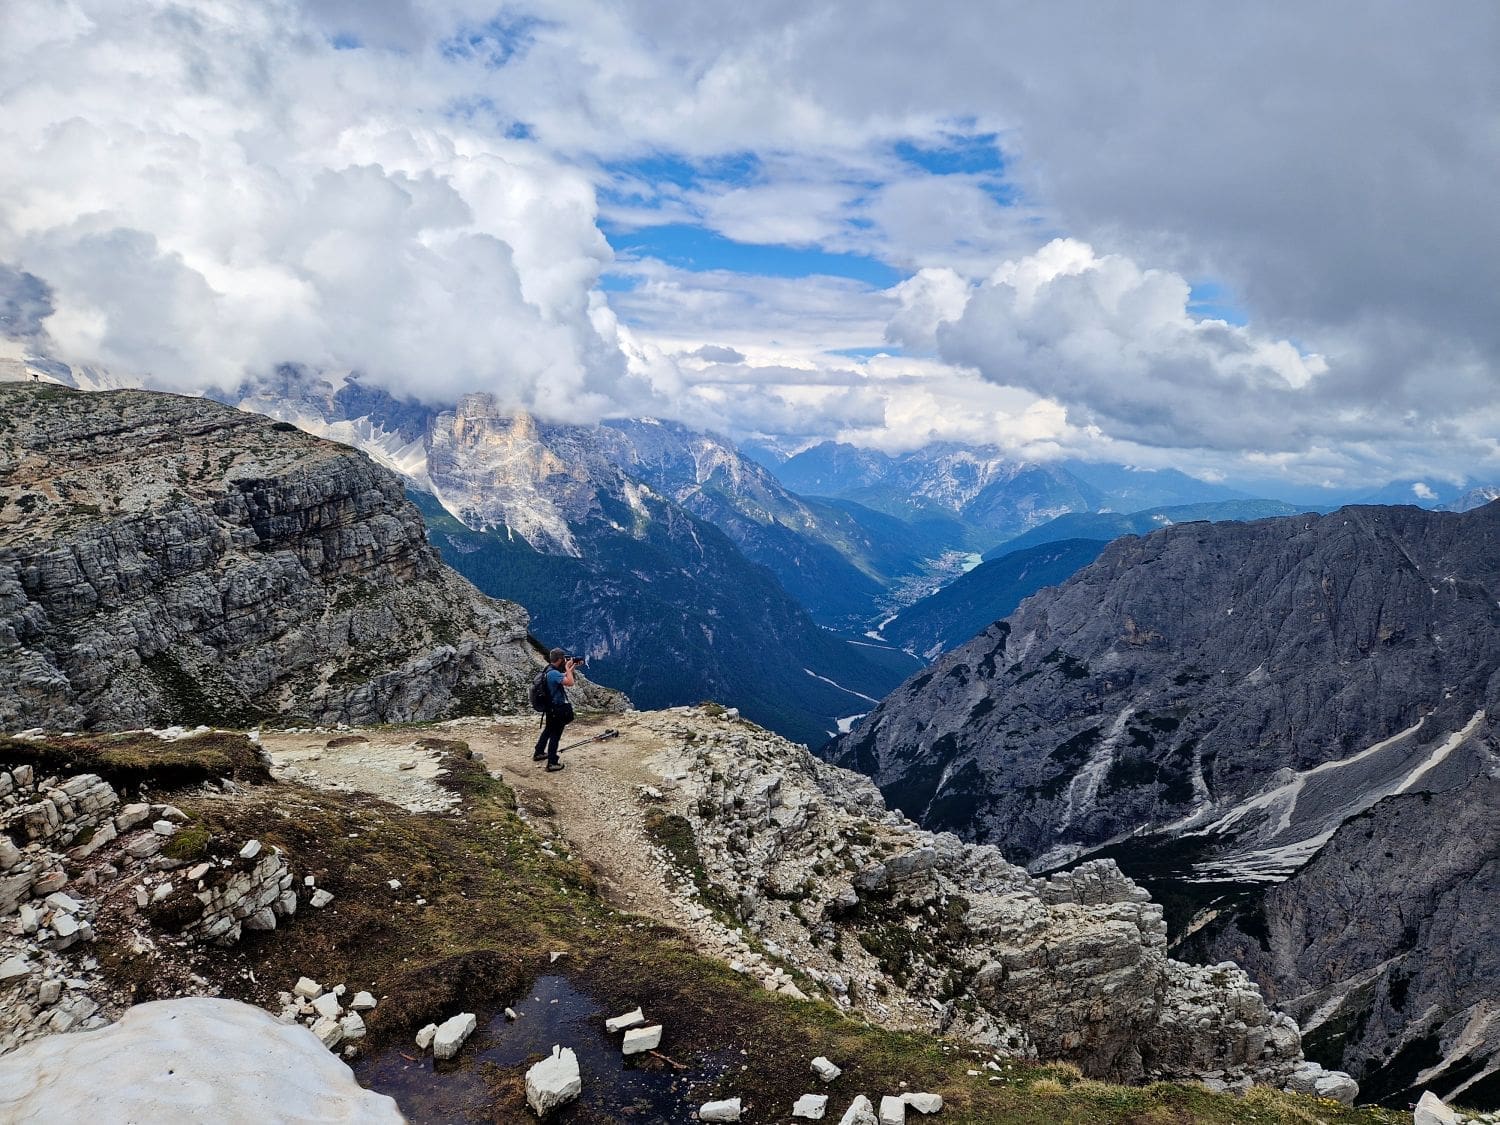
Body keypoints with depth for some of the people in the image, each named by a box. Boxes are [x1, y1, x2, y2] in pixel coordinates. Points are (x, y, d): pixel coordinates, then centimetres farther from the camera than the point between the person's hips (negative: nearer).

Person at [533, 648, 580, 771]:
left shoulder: (550, 671, 5)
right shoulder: (554, 673, -26)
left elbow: (565, 677, 21)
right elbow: (570, 682, -36)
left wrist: (572, 667, 10)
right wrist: (567, 668, -22)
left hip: (552, 708, 10)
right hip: (558, 709, -10)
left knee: (548, 730, 25)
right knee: (555, 735, -2)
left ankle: (538, 753, 40)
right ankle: (552, 763, 4)